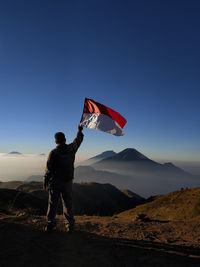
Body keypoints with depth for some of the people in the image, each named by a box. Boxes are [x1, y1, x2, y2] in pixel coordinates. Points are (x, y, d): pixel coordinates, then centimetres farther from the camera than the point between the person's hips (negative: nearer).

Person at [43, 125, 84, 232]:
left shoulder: (53, 153, -14)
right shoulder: (71, 149, -5)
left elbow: (48, 169, -10)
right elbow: (79, 139, 14)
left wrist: (45, 182, 2)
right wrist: (80, 130, 32)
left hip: (55, 182, -3)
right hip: (68, 182, 3)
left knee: (53, 203, 8)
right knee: (68, 202, 12)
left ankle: (50, 224, 14)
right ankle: (70, 224, 18)